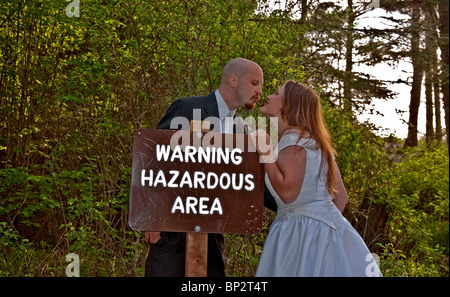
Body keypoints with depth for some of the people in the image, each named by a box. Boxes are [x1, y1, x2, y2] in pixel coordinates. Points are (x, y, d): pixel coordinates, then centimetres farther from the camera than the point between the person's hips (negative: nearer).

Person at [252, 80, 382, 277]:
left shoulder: (294, 138, -10)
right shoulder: (315, 142, 17)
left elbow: (287, 192, -20)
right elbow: (341, 196, 17)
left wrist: (267, 154, -15)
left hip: (305, 231, -9)